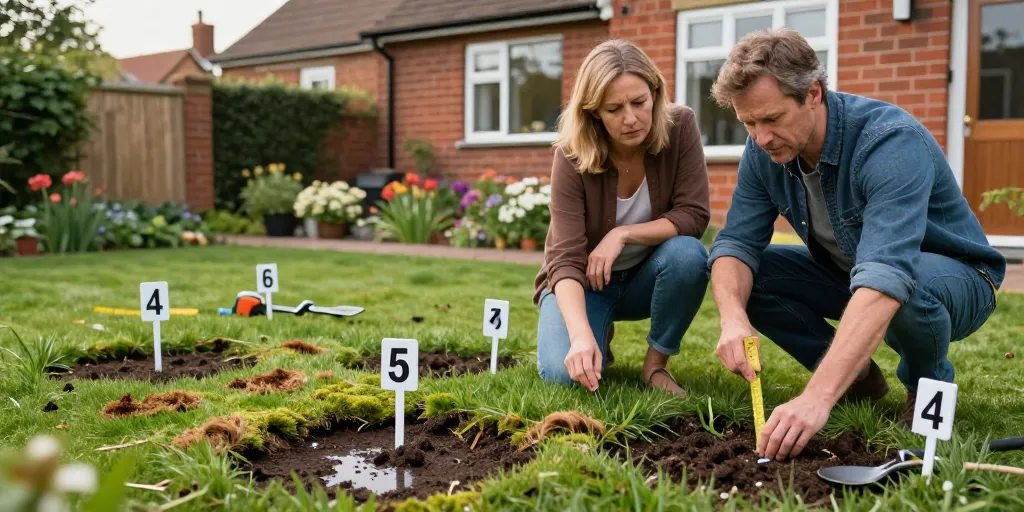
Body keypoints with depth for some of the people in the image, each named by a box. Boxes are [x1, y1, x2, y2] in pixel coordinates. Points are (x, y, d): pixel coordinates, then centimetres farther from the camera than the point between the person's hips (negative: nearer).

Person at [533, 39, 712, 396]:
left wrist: (622, 234, -30)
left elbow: (693, 216, -19)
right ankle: (599, 339, 11)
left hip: (646, 277, 2)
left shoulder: (680, 127, -19)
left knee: (688, 254, -32)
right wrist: (582, 336, -47)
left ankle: (656, 364, -9)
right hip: (585, 281, -1)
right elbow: (566, 259, -31)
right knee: (565, 371, -27)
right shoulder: (572, 156, -25)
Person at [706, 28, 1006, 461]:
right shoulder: (763, 150, -14)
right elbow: (736, 243, -14)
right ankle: (857, 377, 4)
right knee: (741, 276, -14)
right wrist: (733, 318, -39)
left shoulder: (890, 141, -35)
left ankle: (930, 384, -4)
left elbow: (885, 276, -47)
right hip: (846, 273, 6)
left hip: (954, 278, -6)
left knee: (909, 285, -40)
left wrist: (816, 398, -57)